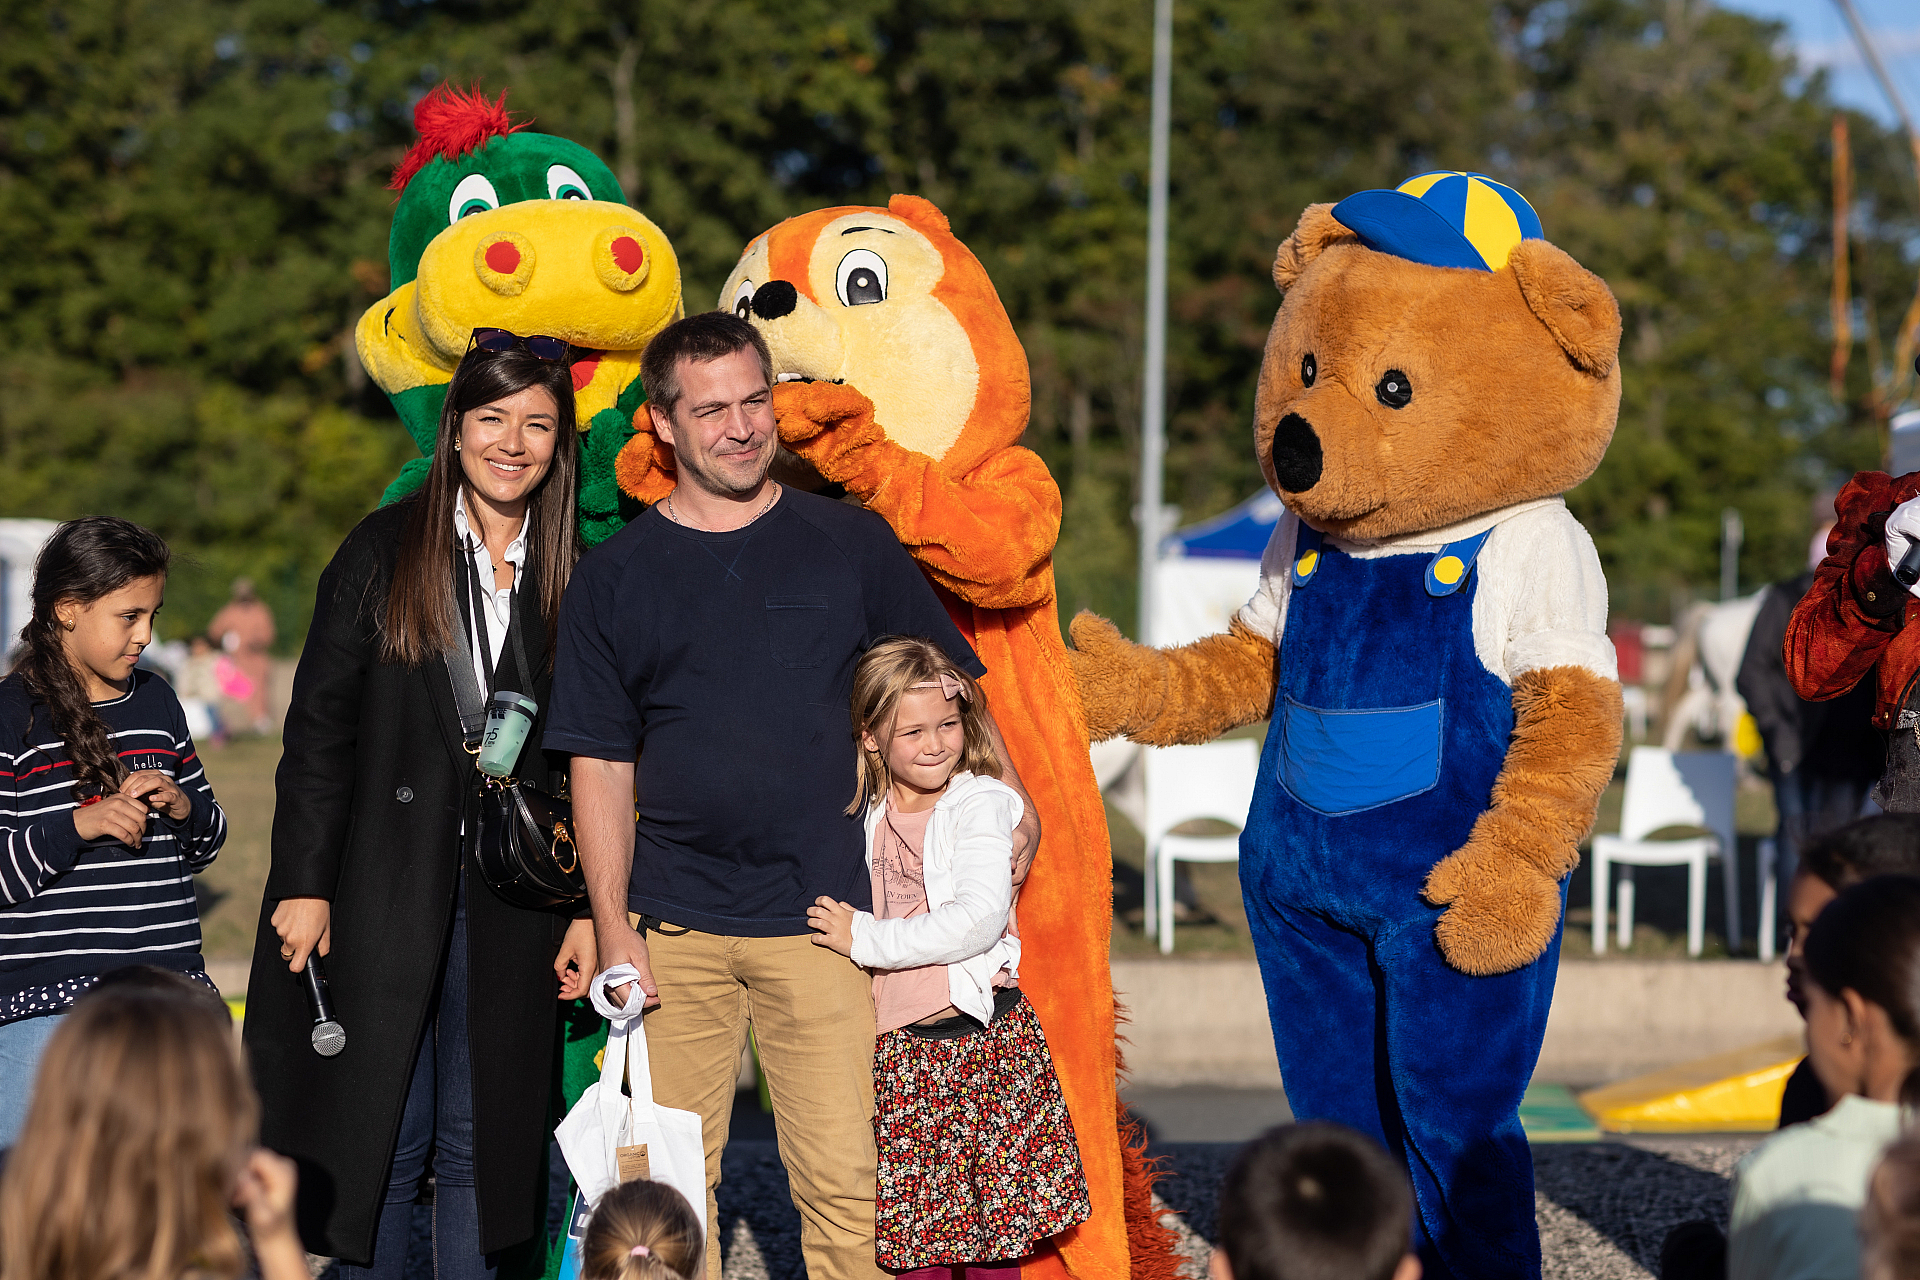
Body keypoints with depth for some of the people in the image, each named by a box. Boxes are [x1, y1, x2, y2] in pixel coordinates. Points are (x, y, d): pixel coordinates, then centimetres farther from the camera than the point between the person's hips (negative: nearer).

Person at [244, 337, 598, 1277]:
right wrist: (304, 882, -8)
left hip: (509, 902, 2)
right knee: (379, 1137, 1)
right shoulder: (383, 551, 0)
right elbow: (319, 725, -2)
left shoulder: (572, 580, 7)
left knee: (479, 1142, 6)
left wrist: (591, 909, 4)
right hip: (386, 888, -2)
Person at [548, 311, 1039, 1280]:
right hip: (674, 930, 1)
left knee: (845, 1184, -7)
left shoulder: (851, 544, 6)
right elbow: (601, 766, 6)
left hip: (821, 918, -1)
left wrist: (1008, 800, -1)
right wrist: (612, 930, -1)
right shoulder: (613, 579, 7)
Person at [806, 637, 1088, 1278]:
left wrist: (864, 937, -16)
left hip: (977, 1037, -5)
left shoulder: (979, 803, -7)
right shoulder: (870, 816, 11)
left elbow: (981, 918, -20)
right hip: (900, 1052, 5)